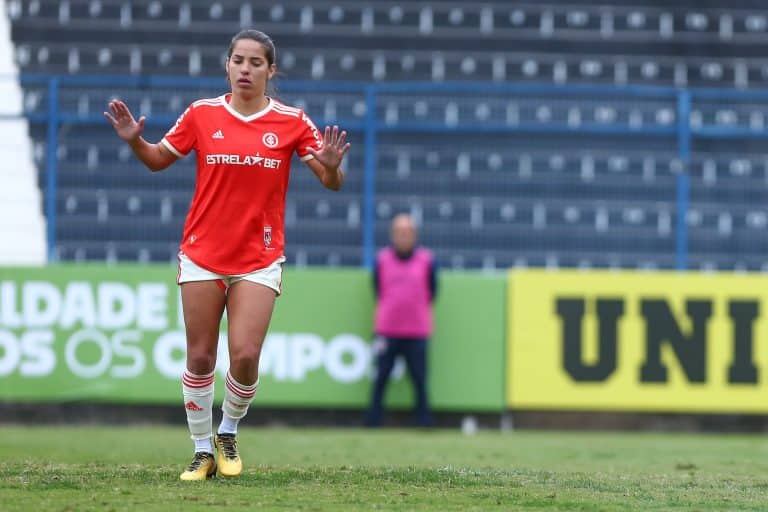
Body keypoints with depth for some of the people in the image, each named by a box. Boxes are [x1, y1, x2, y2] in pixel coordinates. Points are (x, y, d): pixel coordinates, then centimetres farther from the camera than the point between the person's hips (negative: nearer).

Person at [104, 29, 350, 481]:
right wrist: (135, 140, -8)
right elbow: (158, 160, 13)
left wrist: (331, 167, -23)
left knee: (245, 356, -11)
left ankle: (229, 434, 16)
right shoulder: (203, 114, 1)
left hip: (259, 259, -1)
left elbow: (332, 183, 1)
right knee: (200, 358, 1)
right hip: (203, 254, 1)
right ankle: (203, 451, 16)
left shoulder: (292, 122, -2)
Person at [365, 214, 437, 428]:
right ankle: (372, 424, 3)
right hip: (387, 332, 1)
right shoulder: (382, 259, 6)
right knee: (380, 380, -1)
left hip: (417, 332, -1)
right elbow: (378, 293, 14)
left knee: (420, 381, -3)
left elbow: (431, 294, 12)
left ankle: (424, 424, 2)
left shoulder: (426, 260, 4)